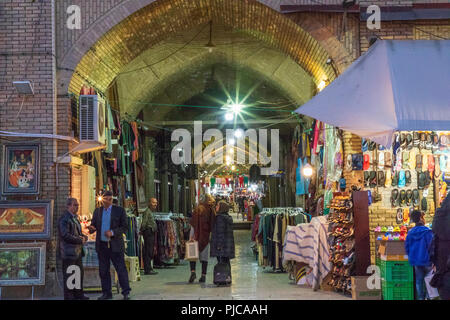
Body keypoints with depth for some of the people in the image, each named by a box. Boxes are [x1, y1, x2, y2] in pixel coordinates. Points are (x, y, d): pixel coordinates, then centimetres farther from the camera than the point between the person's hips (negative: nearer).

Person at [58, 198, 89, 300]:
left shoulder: (75, 217, 17)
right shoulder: (64, 219, -14)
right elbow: (65, 236, -23)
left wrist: (83, 236, 5)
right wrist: (80, 240, -17)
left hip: (77, 252, 10)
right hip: (69, 252, -10)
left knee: (80, 273, 14)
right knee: (68, 275, -2)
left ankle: (78, 295, 24)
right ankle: (68, 296, 5)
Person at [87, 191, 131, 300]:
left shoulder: (119, 210, 0)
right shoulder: (97, 211, 11)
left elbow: (125, 227, -3)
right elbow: (93, 225, 13)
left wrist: (112, 232, -18)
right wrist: (91, 228, -12)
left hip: (115, 246, -4)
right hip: (101, 245, 4)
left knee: (121, 269, -4)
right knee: (103, 270, 7)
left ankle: (126, 292, 3)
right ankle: (106, 293, 16)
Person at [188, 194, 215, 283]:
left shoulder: (198, 209, -9)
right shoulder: (211, 210, 1)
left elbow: (193, 225, -10)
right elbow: (213, 225, 4)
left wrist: (191, 237, -7)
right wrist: (211, 235, 13)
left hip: (197, 236, -3)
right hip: (207, 236, 3)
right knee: (205, 256, 10)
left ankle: (193, 272, -10)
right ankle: (203, 276, 10)